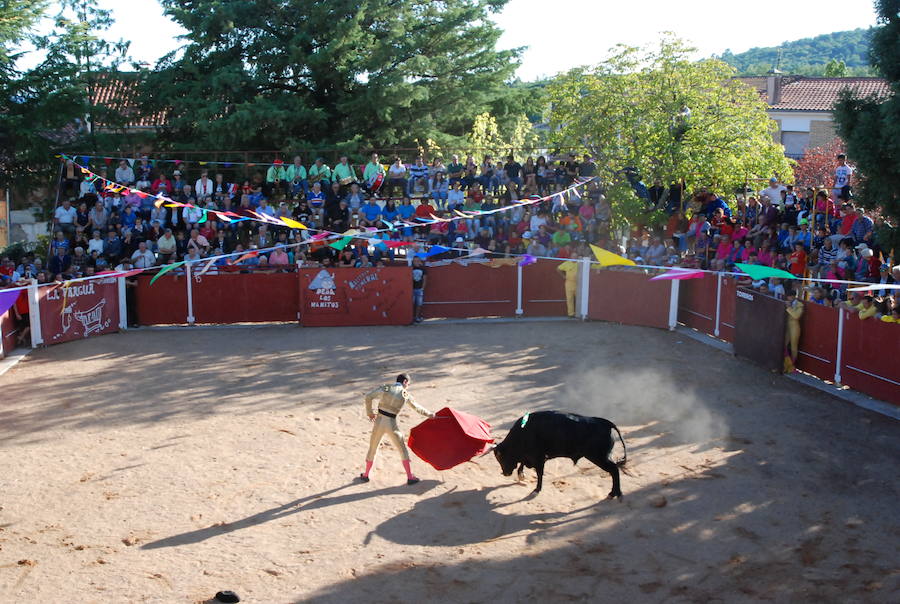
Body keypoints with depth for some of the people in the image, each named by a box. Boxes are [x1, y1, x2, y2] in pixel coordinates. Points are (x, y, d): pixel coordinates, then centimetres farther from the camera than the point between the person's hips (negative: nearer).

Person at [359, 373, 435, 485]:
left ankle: (365, 475, 31)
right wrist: (429, 414, 28)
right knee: (402, 450, 14)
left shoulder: (385, 388, 1)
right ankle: (410, 477, 15)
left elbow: (368, 397, -1)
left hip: (379, 422, 2)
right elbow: (417, 407, 13)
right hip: (391, 425, -2)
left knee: (372, 448, 20)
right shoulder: (405, 395, 1)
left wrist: (370, 413, 13)